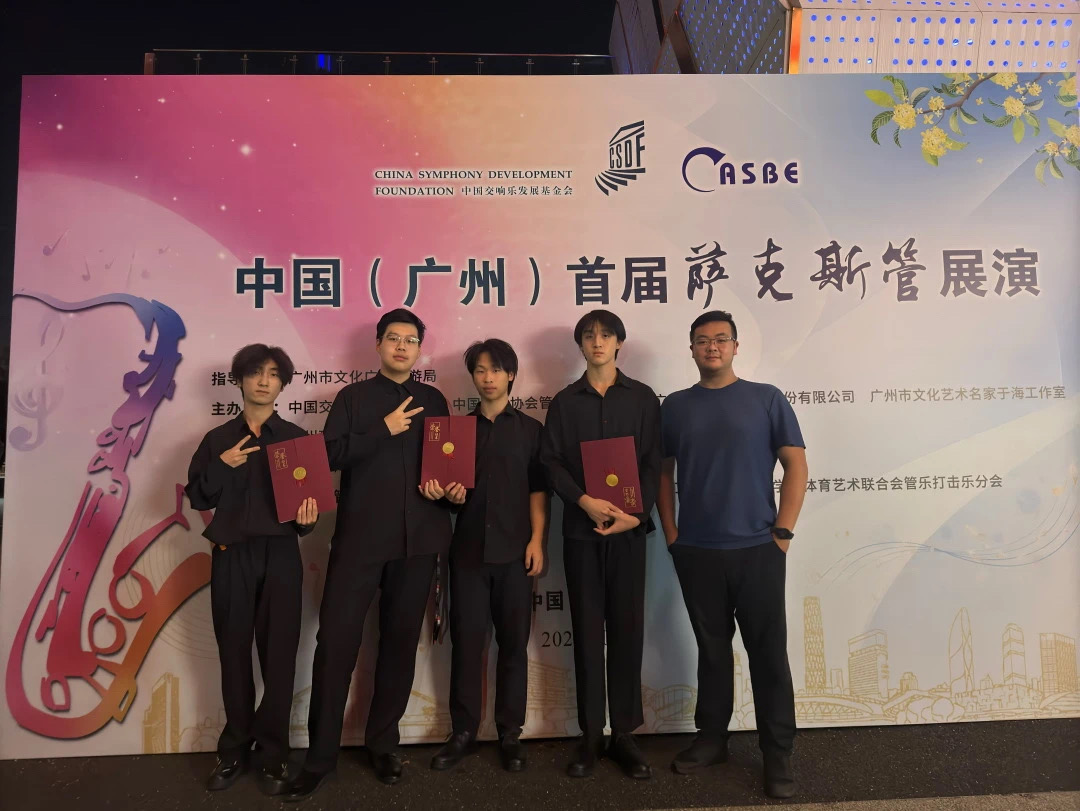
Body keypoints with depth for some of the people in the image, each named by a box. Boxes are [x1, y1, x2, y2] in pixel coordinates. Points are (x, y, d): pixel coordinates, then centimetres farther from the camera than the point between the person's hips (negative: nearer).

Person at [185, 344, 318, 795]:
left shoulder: (296, 437, 5)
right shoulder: (218, 439, 7)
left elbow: (312, 494, 4)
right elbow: (197, 498, 3)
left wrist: (307, 518, -17)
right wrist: (222, 466, -12)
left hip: (280, 554, -1)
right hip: (231, 556, 1)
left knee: (278, 653, 2)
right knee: (234, 652, 10)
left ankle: (272, 753, 16)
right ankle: (234, 750, 25)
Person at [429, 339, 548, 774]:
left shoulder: (530, 429, 6)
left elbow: (538, 489, 2)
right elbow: (448, 481, 13)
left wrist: (537, 540, -6)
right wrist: (450, 493, -9)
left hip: (514, 549, -1)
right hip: (468, 548, 1)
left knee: (513, 642, 5)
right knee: (466, 640, 4)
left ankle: (510, 732, 18)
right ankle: (464, 731, 17)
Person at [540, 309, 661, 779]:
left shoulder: (642, 398, 7)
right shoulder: (564, 402, 8)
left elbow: (652, 462, 1)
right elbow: (550, 462, 1)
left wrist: (637, 513, -13)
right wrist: (584, 501, -15)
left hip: (628, 528, 0)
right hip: (581, 529, 1)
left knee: (627, 628, 4)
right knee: (587, 630, 5)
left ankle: (624, 734, 16)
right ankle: (591, 735, 15)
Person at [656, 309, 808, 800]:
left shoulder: (767, 399, 0)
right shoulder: (674, 407, 6)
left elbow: (796, 466, -1)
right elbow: (662, 472, 11)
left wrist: (783, 532, -7)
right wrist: (670, 534, 4)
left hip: (757, 548, -2)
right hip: (695, 551, 2)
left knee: (768, 652, 5)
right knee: (711, 648, 15)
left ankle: (777, 754, 19)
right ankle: (711, 738, 30)